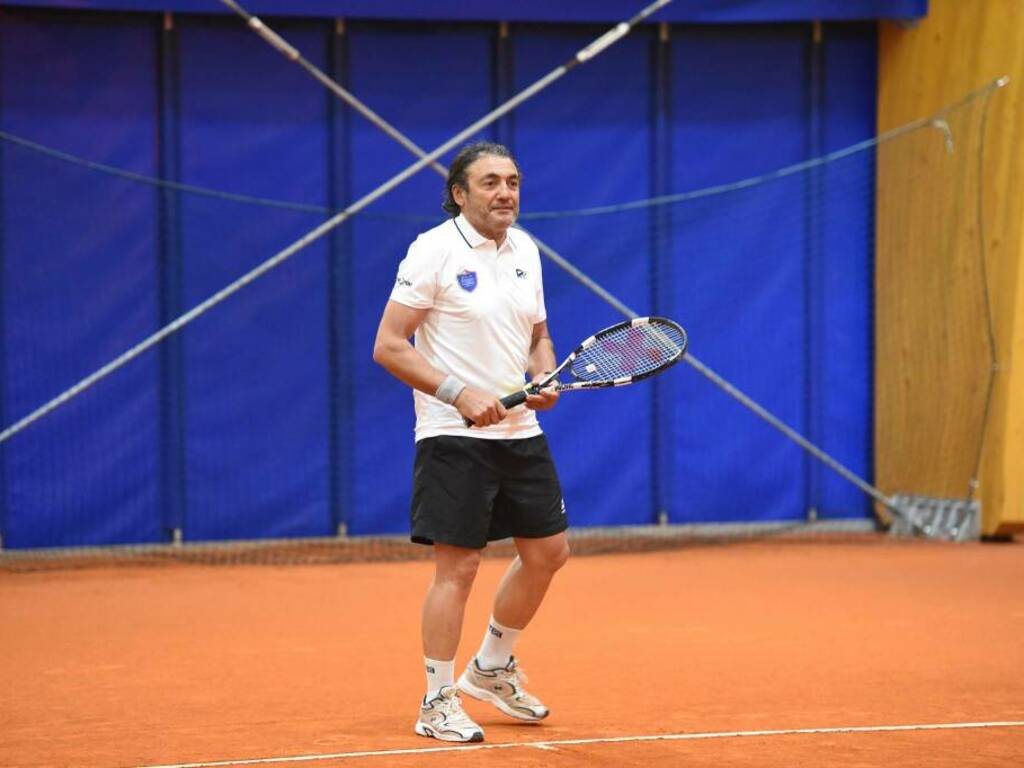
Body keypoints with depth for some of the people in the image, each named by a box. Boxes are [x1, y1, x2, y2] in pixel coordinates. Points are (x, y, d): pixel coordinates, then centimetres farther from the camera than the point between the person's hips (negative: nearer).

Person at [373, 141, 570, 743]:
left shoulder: (524, 250, 10)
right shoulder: (434, 251, -12)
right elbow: (388, 346, -14)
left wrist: (544, 378, -1)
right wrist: (459, 394, -22)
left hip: (520, 433, 7)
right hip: (454, 439, -7)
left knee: (548, 552, 13)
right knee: (458, 566, -6)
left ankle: (492, 669, 32)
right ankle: (439, 703, 6)